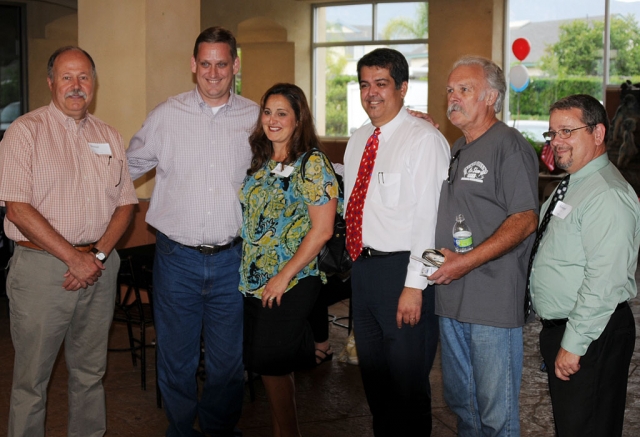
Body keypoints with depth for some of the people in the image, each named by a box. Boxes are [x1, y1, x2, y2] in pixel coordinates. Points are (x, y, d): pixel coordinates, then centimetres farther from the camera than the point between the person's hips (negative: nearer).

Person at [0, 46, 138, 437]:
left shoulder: (110, 137, 11)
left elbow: (126, 204, 9)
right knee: (32, 378, 4)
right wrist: (74, 258, -15)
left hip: (100, 268, 4)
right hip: (41, 267, -4)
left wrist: (98, 254, -7)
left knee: (91, 372, 14)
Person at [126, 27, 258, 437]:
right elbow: (128, 167, 13)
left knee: (228, 361, 11)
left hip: (232, 259, 1)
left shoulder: (255, 118, 3)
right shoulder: (167, 115, 1)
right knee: (176, 360, 10)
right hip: (177, 258, 0)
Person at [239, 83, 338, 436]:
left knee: (272, 366, -1)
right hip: (253, 281, 7)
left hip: (291, 285, -6)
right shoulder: (260, 162, 10)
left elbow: (322, 230, -15)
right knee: (267, 366, 11)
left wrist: (283, 278, -16)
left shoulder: (312, 163, -10)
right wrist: (248, 273, 6)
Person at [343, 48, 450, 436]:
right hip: (363, 267, 8)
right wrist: (357, 262, 14)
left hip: (400, 269, -8)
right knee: (373, 376, 21)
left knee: (407, 382, 4)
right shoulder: (358, 141, 12)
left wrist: (414, 285, -22)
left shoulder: (424, 139, -14)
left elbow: (428, 215, -19)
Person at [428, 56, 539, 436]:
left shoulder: (510, 146, -10)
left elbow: (525, 220, -17)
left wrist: (467, 261, -21)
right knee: (460, 401, 19)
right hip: (450, 295, 8)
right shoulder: (457, 150, 17)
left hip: (494, 302, -8)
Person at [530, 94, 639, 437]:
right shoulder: (571, 186, 13)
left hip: (592, 336, -10)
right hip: (557, 328, 10)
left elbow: (603, 282, -26)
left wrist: (573, 345, -22)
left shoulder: (607, 194, -20)